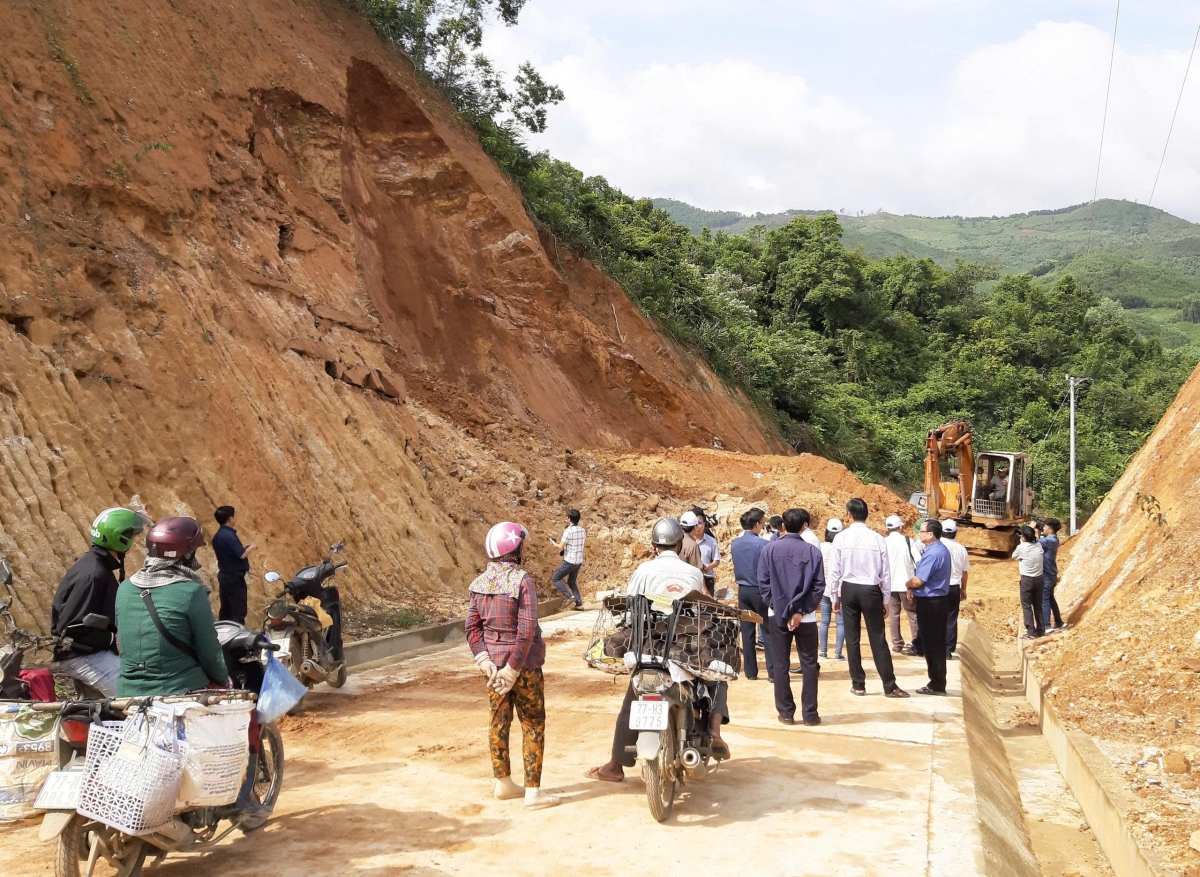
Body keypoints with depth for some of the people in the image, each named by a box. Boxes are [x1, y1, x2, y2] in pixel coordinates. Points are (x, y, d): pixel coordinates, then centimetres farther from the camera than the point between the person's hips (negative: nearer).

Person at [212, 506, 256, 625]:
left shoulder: (217, 535, 9)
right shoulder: (229, 536, -21)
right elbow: (241, 555, -25)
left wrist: (243, 547, 16)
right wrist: (251, 547, -7)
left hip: (224, 575, 10)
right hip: (234, 576, -10)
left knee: (226, 609, 13)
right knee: (238, 611, -5)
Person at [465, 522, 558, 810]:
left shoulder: (480, 583, 2)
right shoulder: (522, 581, -17)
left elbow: (472, 624, 0)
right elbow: (526, 630, -21)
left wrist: (482, 657, -4)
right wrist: (514, 668, -16)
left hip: (493, 662, 6)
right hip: (523, 663, -6)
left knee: (498, 721, 16)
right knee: (533, 725, 4)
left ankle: (503, 783, 28)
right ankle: (533, 792, 5)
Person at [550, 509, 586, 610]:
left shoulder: (568, 531, -17)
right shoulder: (582, 530, 6)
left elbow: (561, 548, -16)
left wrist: (556, 544, 5)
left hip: (569, 561, -7)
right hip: (579, 561, 8)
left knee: (555, 579, 4)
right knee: (572, 582, 21)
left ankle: (569, 596, -7)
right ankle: (579, 604, 13)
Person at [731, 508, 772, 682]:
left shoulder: (734, 544, 3)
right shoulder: (762, 544, -14)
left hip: (743, 590, 5)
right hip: (760, 590, -5)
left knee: (747, 631, 8)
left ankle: (751, 671, 11)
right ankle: (772, 672, -1)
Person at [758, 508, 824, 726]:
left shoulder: (770, 549, -3)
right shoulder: (812, 551, -5)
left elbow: (763, 582, -5)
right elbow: (819, 585, -8)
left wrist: (777, 606, -2)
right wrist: (801, 611, -7)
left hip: (777, 614, 1)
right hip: (805, 616, -1)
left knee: (781, 665, 8)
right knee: (809, 664, 8)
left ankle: (786, 712, 9)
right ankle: (809, 713, 8)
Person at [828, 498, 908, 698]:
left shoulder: (840, 538, -7)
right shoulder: (877, 539, -6)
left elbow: (834, 570, -4)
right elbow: (885, 572, -2)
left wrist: (834, 597, 7)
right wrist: (886, 599, 8)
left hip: (848, 590, 0)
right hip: (871, 591, 0)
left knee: (852, 638, 9)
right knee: (878, 639, 5)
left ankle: (858, 684, 14)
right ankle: (890, 686, 8)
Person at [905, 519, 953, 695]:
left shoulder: (933, 554, -22)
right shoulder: (942, 549, 11)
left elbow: (918, 581, -23)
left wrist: (908, 584, -2)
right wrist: (914, 587, 8)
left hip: (930, 603, -10)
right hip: (939, 599, 10)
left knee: (932, 643, -1)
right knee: (937, 642, 15)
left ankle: (936, 684, 7)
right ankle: (937, 682, 23)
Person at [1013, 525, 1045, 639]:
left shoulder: (1021, 547, -15)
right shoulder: (1039, 546, -2)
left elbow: (1014, 557, 4)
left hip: (1027, 579, -5)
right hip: (1038, 578, 5)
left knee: (1026, 606, 3)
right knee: (1038, 605, 16)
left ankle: (1031, 632, 0)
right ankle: (1041, 630, 21)